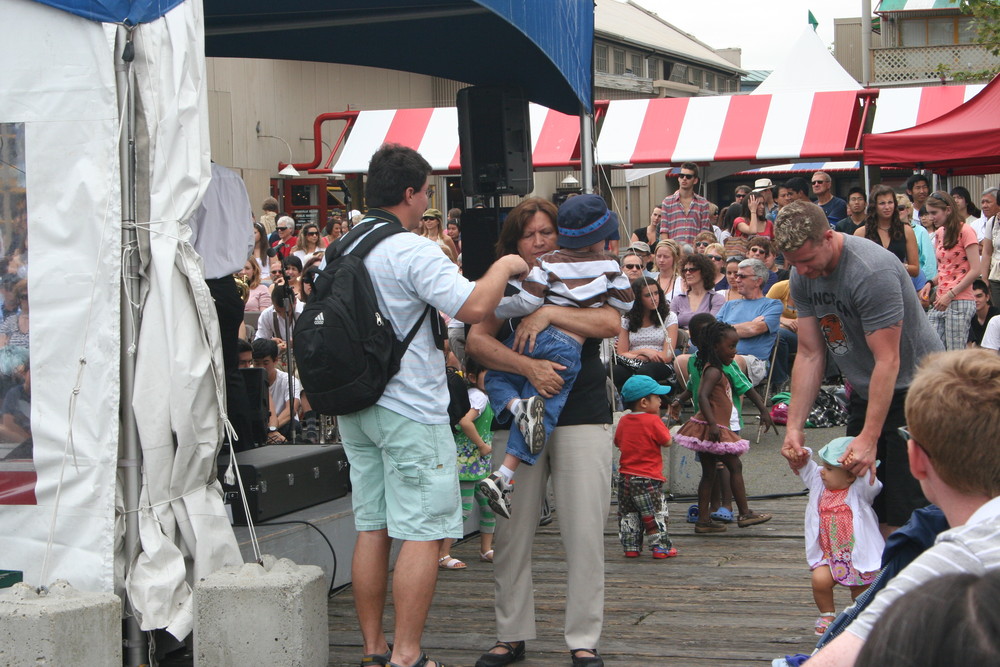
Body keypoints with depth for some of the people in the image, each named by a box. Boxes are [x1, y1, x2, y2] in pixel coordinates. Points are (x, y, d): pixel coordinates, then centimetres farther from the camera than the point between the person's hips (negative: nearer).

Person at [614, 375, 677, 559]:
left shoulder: (623, 421, 5)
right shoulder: (653, 421, -14)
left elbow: (618, 442, 16)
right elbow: (667, 442, -8)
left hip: (625, 476, 6)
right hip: (648, 478, -6)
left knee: (628, 514, 12)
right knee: (655, 514, 3)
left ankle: (631, 547, 15)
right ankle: (660, 547, 4)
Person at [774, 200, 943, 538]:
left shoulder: (872, 272, -28)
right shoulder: (803, 276, -4)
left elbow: (887, 361, -27)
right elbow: (809, 354, -1)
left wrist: (869, 437, -30)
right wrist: (794, 426, -9)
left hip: (909, 387, -7)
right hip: (864, 392, 8)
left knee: (900, 515, -12)